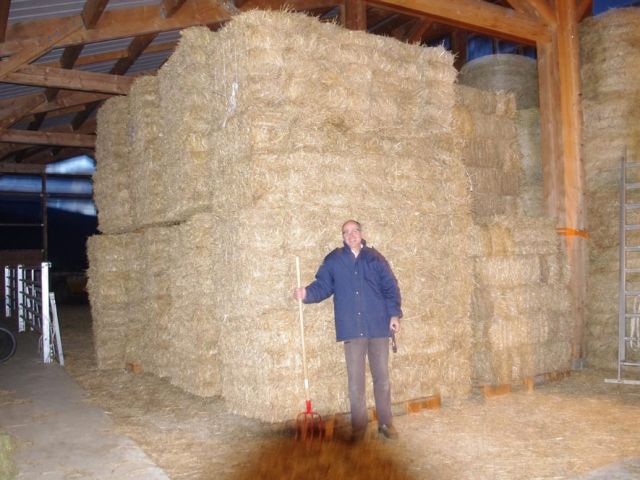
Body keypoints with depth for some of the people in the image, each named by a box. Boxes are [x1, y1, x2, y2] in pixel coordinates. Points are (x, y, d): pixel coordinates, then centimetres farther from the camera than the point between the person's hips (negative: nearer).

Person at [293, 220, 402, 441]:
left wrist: (394, 314, -4)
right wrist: (307, 293, -19)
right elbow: (322, 286, 1)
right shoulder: (333, 260, 5)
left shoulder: (375, 258, 5)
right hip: (352, 329, 0)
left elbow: (390, 287, 4)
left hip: (378, 326, 1)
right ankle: (359, 425, 16)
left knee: (382, 376, 8)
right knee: (355, 378, 5)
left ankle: (386, 422, 20)